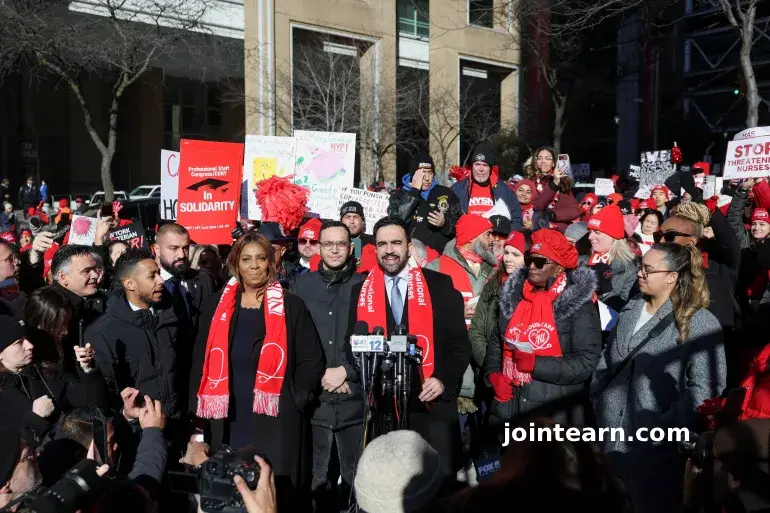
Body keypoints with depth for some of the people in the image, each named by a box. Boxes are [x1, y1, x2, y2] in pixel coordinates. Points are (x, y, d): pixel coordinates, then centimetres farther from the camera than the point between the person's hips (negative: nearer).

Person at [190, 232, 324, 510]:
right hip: (229, 421, 3)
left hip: (277, 422, -3)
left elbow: (311, 359, 0)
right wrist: (199, 412, 4)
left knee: (277, 493, 3)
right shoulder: (218, 306, 8)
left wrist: (297, 401, -8)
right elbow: (202, 360, 10)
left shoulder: (290, 306, -1)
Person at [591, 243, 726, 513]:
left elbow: (705, 387, -19)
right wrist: (598, 399, 7)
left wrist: (664, 429, -20)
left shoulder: (699, 322, -12)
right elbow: (607, 360, 17)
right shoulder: (631, 310, 9)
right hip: (612, 439, 6)